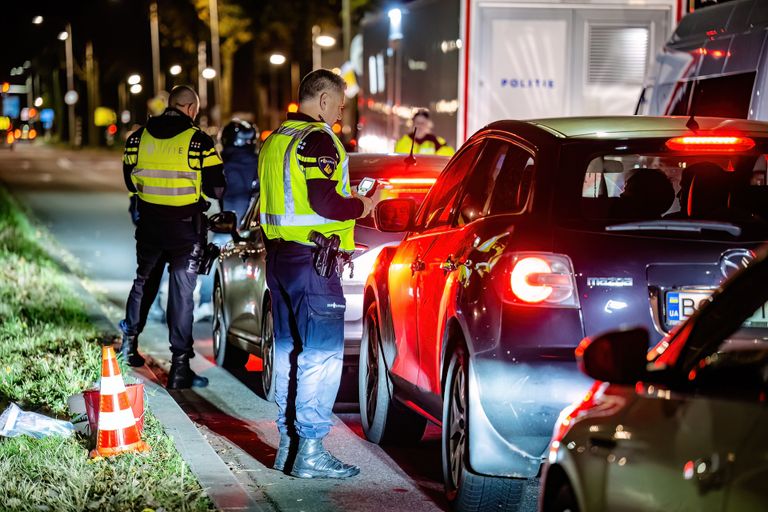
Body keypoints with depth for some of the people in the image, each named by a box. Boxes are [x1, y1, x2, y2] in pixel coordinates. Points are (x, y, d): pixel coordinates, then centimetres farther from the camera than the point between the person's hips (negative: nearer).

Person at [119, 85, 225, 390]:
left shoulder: (138, 137, 0)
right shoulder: (199, 141, -12)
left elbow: (130, 182, 9)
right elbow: (216, 189, -10)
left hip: (149, 224, 4)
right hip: (186, 226, -4)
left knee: (144, 282, 24)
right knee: (181, 293, 1)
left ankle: (129, 341, 36)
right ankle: (180, 366, 2)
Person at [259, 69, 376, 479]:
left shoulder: (275, 140, 16)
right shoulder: (318, 140, -13)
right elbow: (323, 201, -23)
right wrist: (361, 207, -6)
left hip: (278, 256, 10)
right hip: (311, 261, -10)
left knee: (288, 350, 15)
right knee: (322, 354, -6)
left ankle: (287, 443, 20)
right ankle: (309, 451, -7)